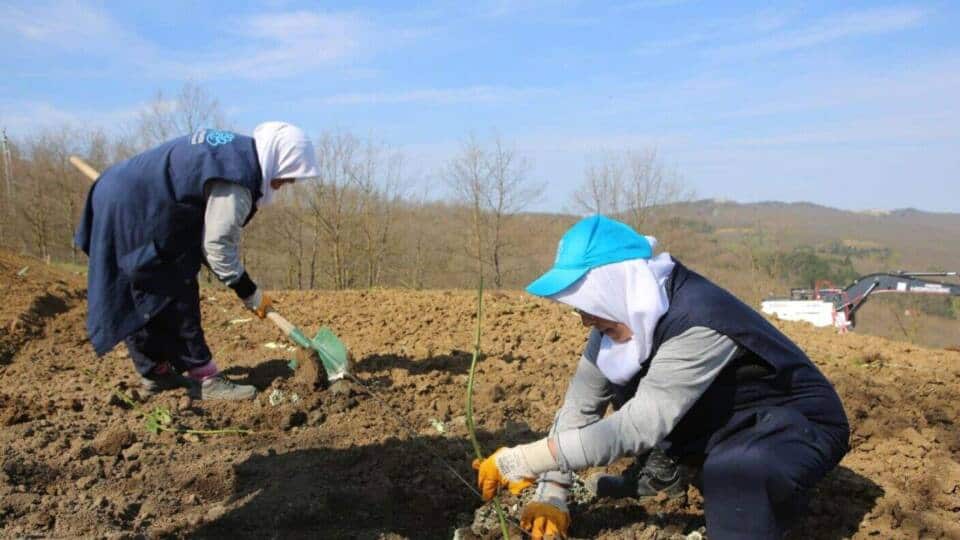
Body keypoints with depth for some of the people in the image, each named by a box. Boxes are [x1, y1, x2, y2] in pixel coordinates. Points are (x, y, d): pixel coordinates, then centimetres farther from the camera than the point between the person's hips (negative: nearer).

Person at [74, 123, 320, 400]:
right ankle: (206, 378, -1)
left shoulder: (235, 148, 7)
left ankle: (155, 372, 26)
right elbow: (217, 246, -18)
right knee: (173, 297, -6)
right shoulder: (235, 179, -22)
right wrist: (250, 294, -9)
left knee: (142, 300, 16)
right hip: (134, 212, -11)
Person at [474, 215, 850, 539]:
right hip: (724, 419, 8)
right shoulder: (628, 312, -10)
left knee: (732, 472, -40)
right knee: (615, 373, -1)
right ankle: (669, 469, 14)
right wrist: (550, 495, -13)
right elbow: (580, 406, -6)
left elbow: (637, 427, -39)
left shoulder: (700, 324, -36)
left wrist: (519, 461, -36)